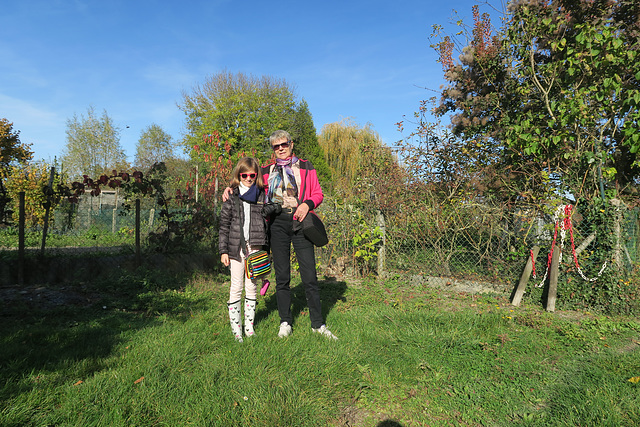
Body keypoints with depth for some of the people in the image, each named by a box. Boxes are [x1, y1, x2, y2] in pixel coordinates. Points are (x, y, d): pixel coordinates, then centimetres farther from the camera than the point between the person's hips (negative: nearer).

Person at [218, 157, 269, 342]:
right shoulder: (231, 196, 3)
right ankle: (236, 328, 12)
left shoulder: (262, 195, 7)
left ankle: (249, 326, 19)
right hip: (236, 247, -1)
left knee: (252, 287, 8)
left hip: (256, 247, 2)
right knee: (236, 287, 2)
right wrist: (223, 250, -2)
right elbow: (224, 224, 3)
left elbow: (266, 220, 11)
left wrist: (266, 248, 7)